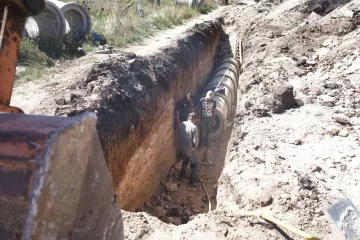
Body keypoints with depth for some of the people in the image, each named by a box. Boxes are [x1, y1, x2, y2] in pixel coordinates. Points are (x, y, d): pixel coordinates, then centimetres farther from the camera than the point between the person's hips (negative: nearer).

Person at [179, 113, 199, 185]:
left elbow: (179, 135, 6)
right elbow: (195, 141, -23)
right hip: (190, 150, -5)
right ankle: (192, 180, 22)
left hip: (182, 148, 6)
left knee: (185, 161, 32)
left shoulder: (181, 124, -6)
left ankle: (182, 175, 41)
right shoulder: (194, 127, -24)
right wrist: (194, 147, -3)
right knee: (195, 164, 18)